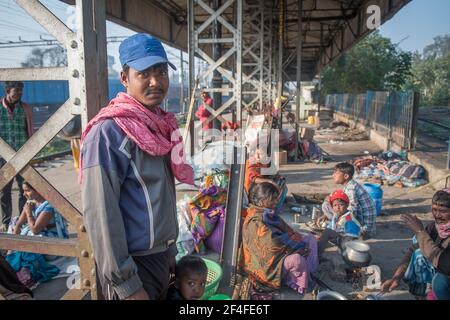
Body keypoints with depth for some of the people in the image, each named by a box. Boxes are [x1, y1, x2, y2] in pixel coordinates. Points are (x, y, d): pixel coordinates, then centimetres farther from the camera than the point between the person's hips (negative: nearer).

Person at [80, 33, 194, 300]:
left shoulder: (160, 124, 5)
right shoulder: (109, 131, -20)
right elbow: (100, 214, -23)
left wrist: (170, 249, 15)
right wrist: (125, 283, -20)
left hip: (162, 257, 8)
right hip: (134, 265, -8)